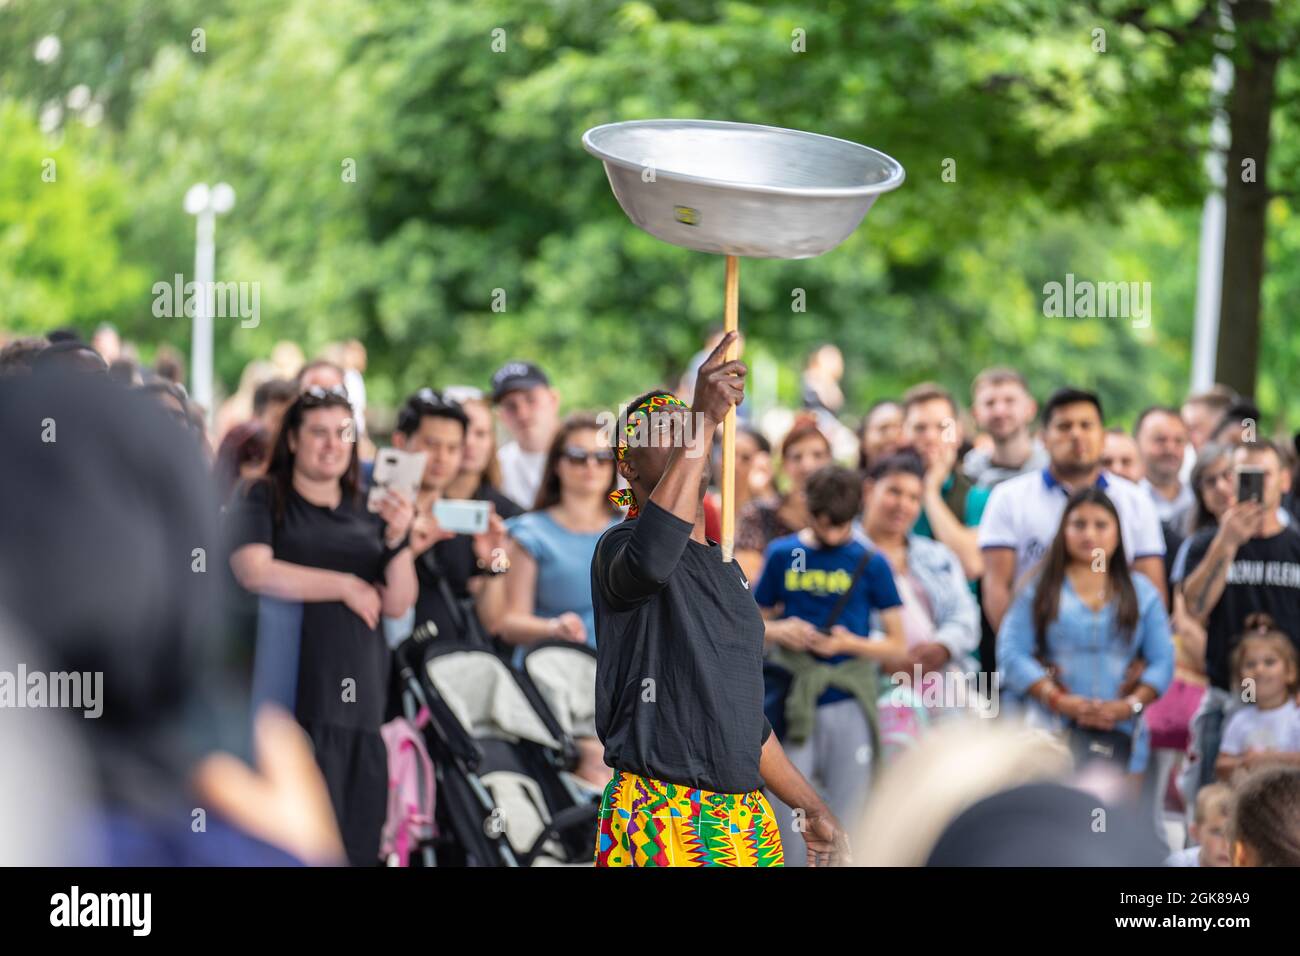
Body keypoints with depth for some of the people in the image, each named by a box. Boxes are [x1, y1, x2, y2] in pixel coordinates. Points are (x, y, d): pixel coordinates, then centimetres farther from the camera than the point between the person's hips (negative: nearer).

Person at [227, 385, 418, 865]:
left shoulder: (367, 513, 18)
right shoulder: (262, 502, 7)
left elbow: (397, 604, 11)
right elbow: (255, 572, -11)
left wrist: (398, 539, -5)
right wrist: (346, 586, -5)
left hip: (361, 697, 4)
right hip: (295, 698, -4)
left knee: (359, 842, -2)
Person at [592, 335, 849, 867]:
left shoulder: (726, 569, 20)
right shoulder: (620, 548, -6)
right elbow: (650, 559, -34)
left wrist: (813, 809, 25)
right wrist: (704, 420, -32)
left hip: (747, 819, 8)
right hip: (660, 821, -8)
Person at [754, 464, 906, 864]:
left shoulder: (869, 563, 1)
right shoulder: (783, 555, 5)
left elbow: (897, 645, 3)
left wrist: (850, 644, -14)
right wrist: (780, 631, -8)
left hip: (848, 704, -1)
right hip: (794, 702, 1)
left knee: (846, 823, 3)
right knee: (786, 816, -3)